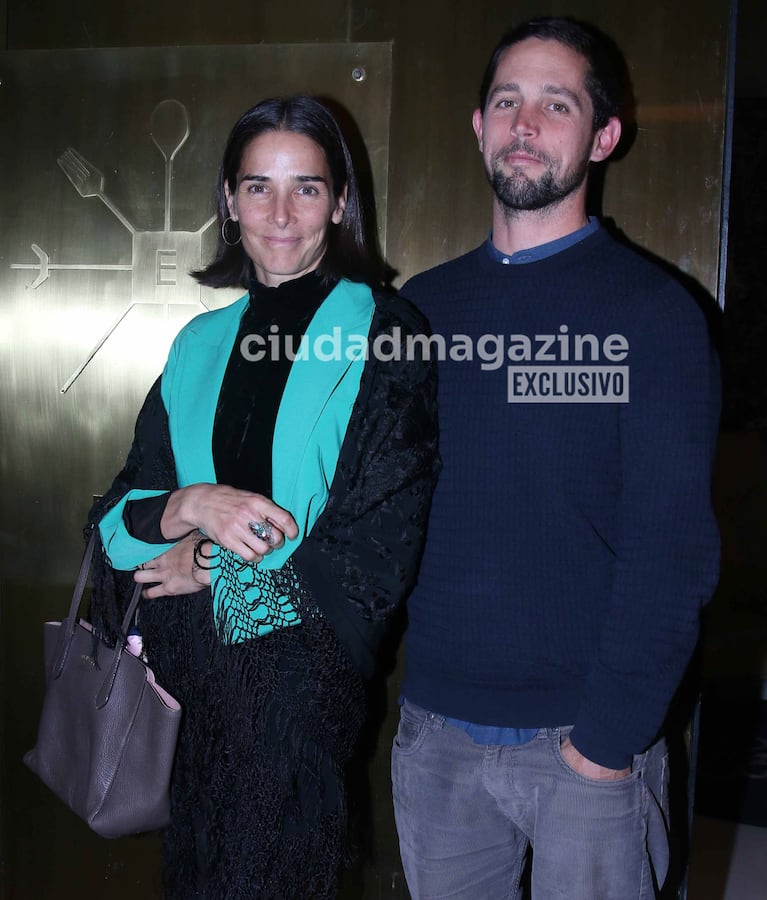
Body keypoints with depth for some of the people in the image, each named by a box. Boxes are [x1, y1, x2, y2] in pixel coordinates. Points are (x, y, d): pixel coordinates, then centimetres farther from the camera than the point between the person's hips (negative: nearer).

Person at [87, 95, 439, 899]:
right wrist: (191, 504, -16)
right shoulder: (199, 345, 8)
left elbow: (375, 558, -12)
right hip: (198, 691, 4)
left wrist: (215, 570, -6)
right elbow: (117, 517, 6)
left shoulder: (379, 333, -7)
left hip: (310, 689, -4)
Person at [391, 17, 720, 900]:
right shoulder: (423, 306, 7)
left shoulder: (653, 311, -6)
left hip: (583, 741, -3)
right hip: (434, 728, 4)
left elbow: (670, 547, -11)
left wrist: (610, 734, -15)